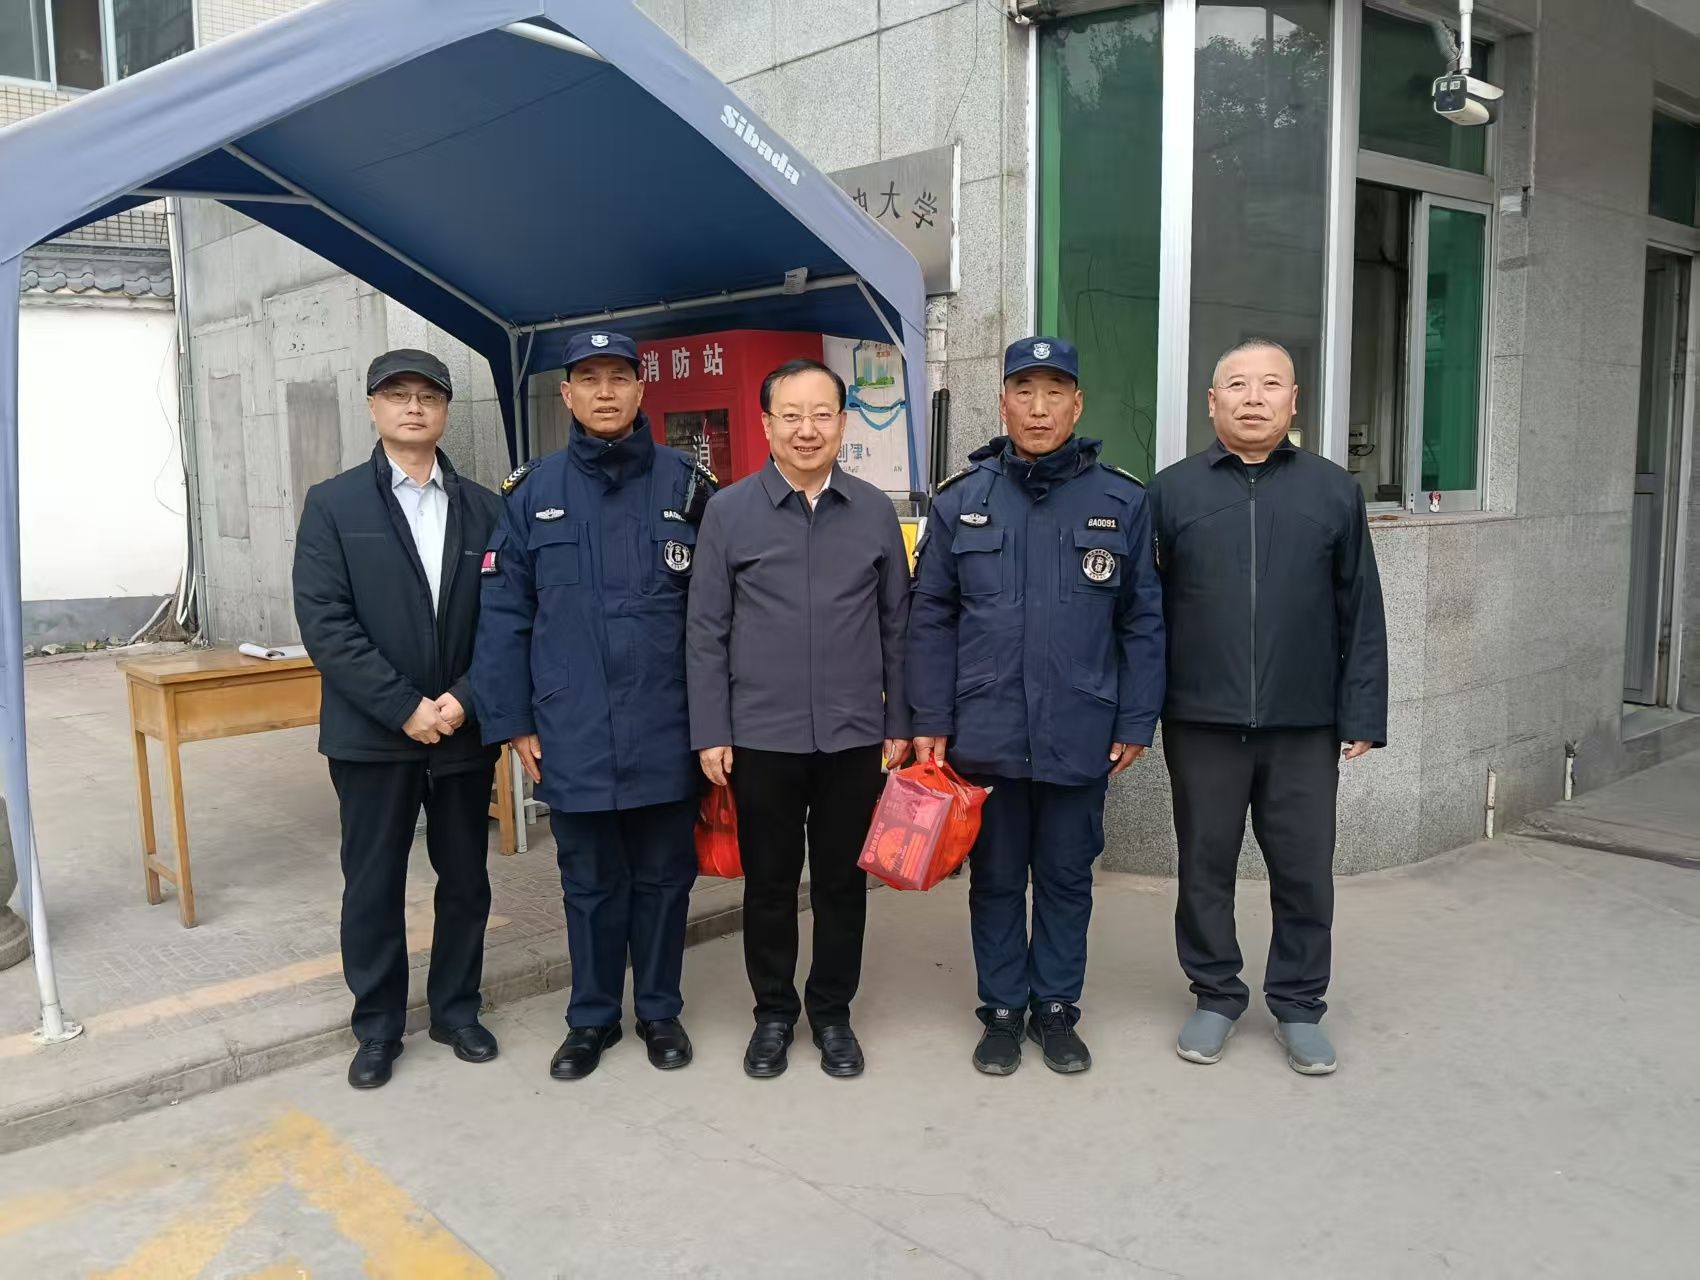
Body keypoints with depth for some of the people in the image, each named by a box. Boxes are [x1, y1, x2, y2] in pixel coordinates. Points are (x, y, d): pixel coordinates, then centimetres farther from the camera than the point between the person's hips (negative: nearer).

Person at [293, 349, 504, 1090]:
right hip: (372, 732, -2)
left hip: (464, 731, 2)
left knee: (465, 879, 11)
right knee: (373, 885, 8)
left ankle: (456, 1009, 29)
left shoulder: (482, 508, 7)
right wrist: (402, 706, -16)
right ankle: (377, 1027, 24)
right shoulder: (333, 504, 0)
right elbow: (324, 621, -9)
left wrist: (465, 698, -12)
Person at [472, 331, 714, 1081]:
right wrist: (512, 723, -1)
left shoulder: (686, 486, 0)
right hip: (573, 736, 0)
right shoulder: (533, 494, 1)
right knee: (589, 885, 14)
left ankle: (659, 1011, 32)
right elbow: (504, 617, 2)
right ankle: (592, 1017, 31)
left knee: (663, 877, 14)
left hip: (668, 731, 0)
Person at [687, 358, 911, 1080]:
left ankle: (832, 1012, 29)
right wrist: (710, 733, -4)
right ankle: (773, 1012, 29)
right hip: (760, 737, -1)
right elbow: (707, 632, -1)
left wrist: (899, 723, 5)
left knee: (842, 881, 12)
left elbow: (896, 626, 7)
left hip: (854, 737, 1)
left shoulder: (875, 513, 3)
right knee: (768, 883, 11)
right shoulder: (730, 511, -2)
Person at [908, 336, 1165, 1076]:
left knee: (1067, 877, 14)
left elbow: (1143, 621, 2)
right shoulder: (960, 501, 0)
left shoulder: (1122, 502, -1)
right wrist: (930, 722, -3)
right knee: (995, 878, 13)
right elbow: (931, 619, 1)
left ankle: (1056, 1007, 31)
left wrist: (1136, 721, -1)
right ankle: (1002, 1009, 29)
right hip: (986, 732, 0)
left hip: (1081, 735, 0)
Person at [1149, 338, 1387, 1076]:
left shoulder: (1333, 490, 5)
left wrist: (1362, 715, 0)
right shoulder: (1171, 491, 3)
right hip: (1201, 722, 0)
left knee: (1304, 871, 9)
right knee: (1205, 867, 10)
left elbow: (1360, 614, 5)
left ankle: (1298, 1005, 26)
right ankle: (1215, 996, 27)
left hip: (1305, 725, 1)